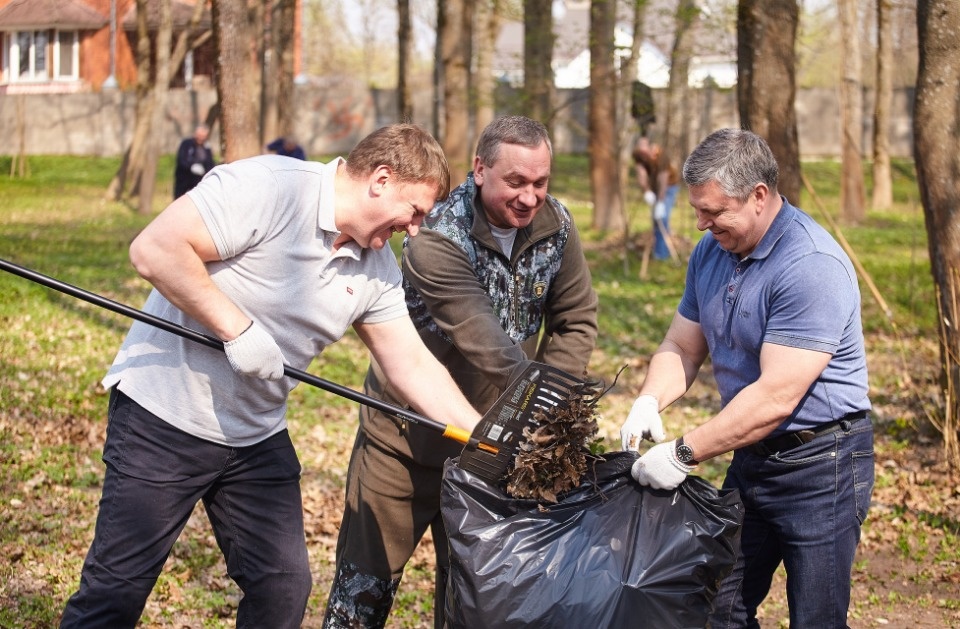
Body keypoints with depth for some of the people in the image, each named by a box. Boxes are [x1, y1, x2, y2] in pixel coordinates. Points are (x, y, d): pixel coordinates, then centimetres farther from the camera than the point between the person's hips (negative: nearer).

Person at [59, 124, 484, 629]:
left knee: (284, 588, 6)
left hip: (257, 436, 7)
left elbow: (414, 366, 5)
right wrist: (237, 328, -23)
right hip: (164, 416, -7)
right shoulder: (268, 186, -19)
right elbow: (155, 249, -25)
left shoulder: (377, 269, 4)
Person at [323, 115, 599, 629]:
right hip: (406, 436, -4)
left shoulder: (555, 226, -7)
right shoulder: (436, 240, -24)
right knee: (366, 583, 7)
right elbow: (488, 349, -31)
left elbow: (576, 321, 2)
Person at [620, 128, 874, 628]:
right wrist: (649, 402, -9)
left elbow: (776, 398, -28)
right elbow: (682, 346, 12)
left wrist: (684, 455, -26)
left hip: (820, 462, -8)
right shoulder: (710, 252, 3)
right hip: (750, 456, 8)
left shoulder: (812, 266, -25)